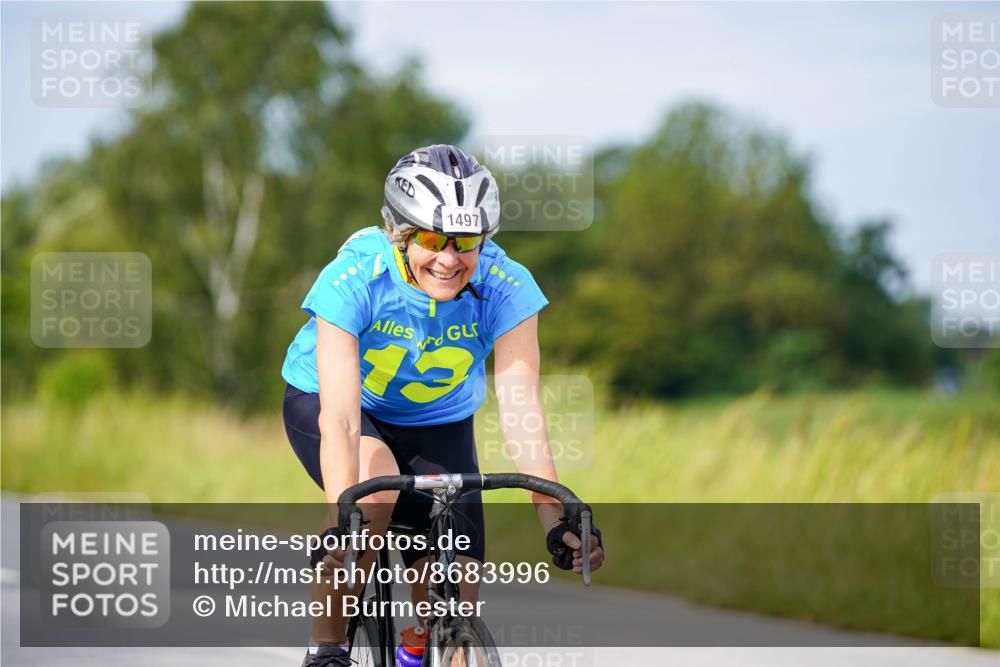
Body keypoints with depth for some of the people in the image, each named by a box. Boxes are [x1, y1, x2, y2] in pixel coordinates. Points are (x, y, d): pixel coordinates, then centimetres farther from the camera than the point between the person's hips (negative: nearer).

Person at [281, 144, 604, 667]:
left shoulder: (506, 288, -27)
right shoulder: (353, 280, -33)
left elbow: (521, 413, -30)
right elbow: (340, 418, -40)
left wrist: (555, 523, -41)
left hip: (438, 422, 3)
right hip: (321, 403, -3)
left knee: (454, 616, -10)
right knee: (375, 493, -36)